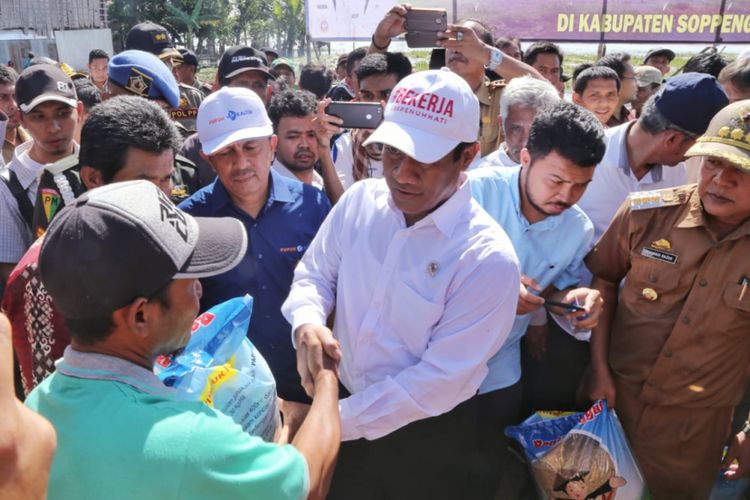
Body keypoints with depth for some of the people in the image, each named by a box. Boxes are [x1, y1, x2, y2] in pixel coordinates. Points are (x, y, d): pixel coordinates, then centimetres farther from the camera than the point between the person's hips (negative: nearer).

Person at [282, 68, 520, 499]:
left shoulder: (488, 258, -25)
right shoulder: (359, 200, -9)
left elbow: (440, 381, -23)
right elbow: (314, 274, 1)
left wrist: (332, 418, -20)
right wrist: (307, 324, -22)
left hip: (428, 440, -4)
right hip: (343, 404, 4)